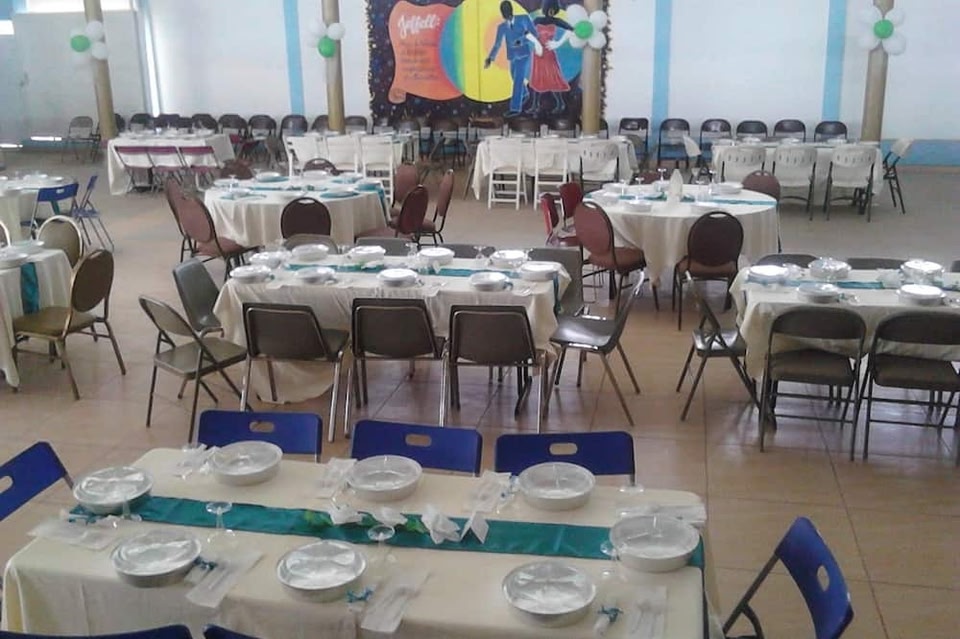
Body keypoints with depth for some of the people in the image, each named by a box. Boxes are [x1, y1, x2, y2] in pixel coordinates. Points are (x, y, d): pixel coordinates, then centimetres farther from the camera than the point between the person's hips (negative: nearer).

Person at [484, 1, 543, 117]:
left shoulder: (524, 19, -6)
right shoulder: (501, 27, 1)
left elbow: (534, 33, -5)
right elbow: (497, 45, 0)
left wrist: (521, 40, -20)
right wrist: (490, 58, -13)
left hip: (524, 55, -5)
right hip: (513, 56, 5)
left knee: (518, 80, -14)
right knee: (516, 79, 20)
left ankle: (516, 108, -14)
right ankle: (524, 94, 51)